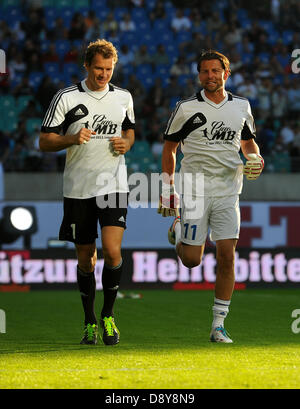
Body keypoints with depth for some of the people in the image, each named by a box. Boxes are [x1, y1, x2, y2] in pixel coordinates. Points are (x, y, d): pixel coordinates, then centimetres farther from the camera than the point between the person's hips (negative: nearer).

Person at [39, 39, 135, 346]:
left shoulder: (123, 98, 7)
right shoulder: (66, 98, -3)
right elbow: (45, 141, -3)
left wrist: (126, 143, 1)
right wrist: (72, 139, -21)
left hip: (113, 185, 1)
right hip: (78, 190, -1)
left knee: (112, 251, -17)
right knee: (86, 259, 6)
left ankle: (108, 315, 2)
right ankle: (90, 322, 22)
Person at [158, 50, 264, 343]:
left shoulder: (241, 107, 7)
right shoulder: (186, 108, -2)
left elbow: (248, 142, 22)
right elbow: (169, 149, 7)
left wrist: (255, 159, -1)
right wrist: (167, 190, 3)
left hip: (227, 192, 2)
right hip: (194, 189, -2)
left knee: (227, 257, -8)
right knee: (191, 260, -3)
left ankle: (218, 324, -1)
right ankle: (178, 232, 34)